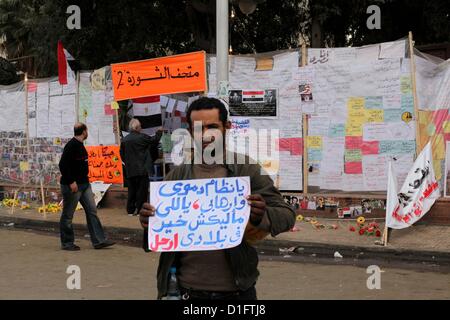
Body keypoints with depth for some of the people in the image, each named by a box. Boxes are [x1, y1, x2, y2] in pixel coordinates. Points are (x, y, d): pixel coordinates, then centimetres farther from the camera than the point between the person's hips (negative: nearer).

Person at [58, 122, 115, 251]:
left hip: (84, 184, 10)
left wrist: (85, 180, 16)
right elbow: (63, 165, -22)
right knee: (68, 215, 3)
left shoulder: (80, 145, 13)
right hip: (72, 186, -10)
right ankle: (67, 243, 13)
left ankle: (98, 240, 8)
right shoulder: (71, 145, -16)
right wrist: (71, 182, -23)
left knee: (92, 211, 6)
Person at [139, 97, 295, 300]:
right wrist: (148, 222, -12)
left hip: (237, 290, -1)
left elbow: (286, 215, -4)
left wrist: (262, 216, -25)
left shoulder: (247, 170, -2)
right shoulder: (177, 176, 4)